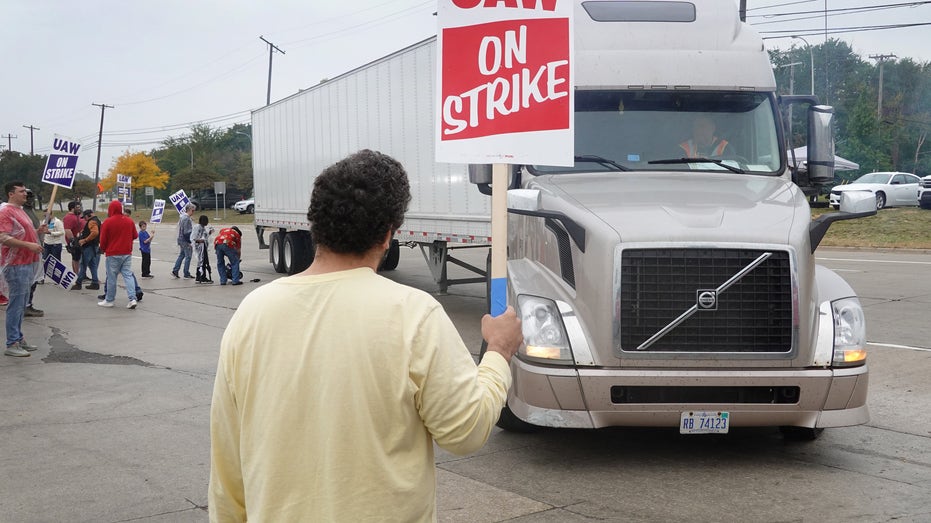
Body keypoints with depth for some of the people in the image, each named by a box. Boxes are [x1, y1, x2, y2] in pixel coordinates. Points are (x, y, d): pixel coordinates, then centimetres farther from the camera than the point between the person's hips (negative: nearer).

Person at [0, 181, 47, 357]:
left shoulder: (20, 211, 18)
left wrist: (37, 231, 12)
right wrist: (29, 245, -26)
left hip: (27, 263, 10)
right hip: (16, 265, -10)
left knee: (21, 304, 15)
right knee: (16, 304, -8)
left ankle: (18, 338, 24)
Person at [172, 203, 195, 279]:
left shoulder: (182, 217, 13)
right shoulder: (187, 219, -18)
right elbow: (186, 232, -21)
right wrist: (189, 241, -18)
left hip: (181, 239, 10)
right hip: (185, 241, -10)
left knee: (181, 255, 15)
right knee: (188, 257, -2)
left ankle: (175, 271, 12)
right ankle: (186, 274, 3)